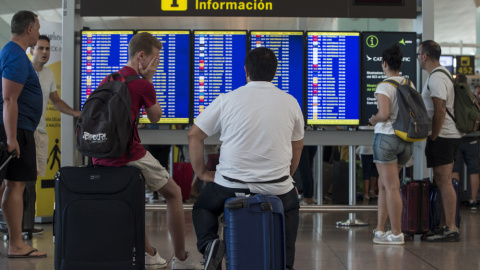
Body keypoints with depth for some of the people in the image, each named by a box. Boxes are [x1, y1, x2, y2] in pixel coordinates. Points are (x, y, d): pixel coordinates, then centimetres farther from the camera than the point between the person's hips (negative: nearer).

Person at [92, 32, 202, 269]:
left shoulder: (107, 81, 14)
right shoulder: (142, 84, -8)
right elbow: (155, 118, 8)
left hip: (101, 157, 7)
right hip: (129, 155, -7)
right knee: (173, 193, 12)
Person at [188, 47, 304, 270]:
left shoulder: (227, 100, -5)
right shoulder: (291, 103, 2)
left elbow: (194, 136, -1)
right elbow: (297, 145, 14)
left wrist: (201, 172, 11)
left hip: (232, 184, -1)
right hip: (277, 187, 2)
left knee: (202, 207, 28)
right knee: (291, 206, 35)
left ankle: (208, 243, -3)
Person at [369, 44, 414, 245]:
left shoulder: (384, 86, -11)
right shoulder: (409, 84, 9)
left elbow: (384, 114, -22)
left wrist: (374, 120, -2)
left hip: (387, 137, -7)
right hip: (407, 140, 7)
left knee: (392, 187, -2)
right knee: (383, 184, 16)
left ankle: (397, 234, 2)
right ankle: (380, 230, 19)